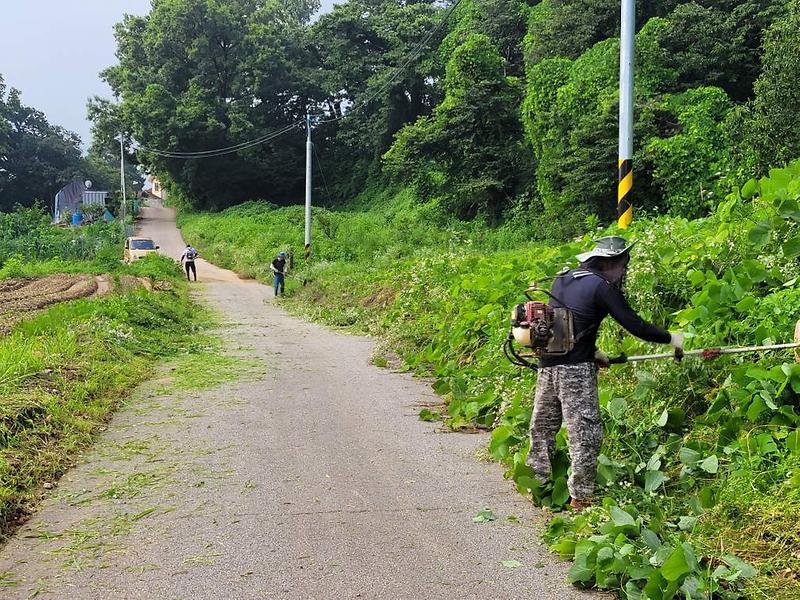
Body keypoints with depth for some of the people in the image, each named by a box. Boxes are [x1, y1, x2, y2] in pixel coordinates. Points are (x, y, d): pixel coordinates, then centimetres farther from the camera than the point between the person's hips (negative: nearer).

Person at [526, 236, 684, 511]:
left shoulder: (563, 279, 14)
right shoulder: (601, 287, -8)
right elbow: (634, 325, -9)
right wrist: (671, 338, 2)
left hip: (547, 364, 8)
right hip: (575, 370, -8)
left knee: (542, 427, 17)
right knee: (585, 433, -1)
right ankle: (581, 496, 2)